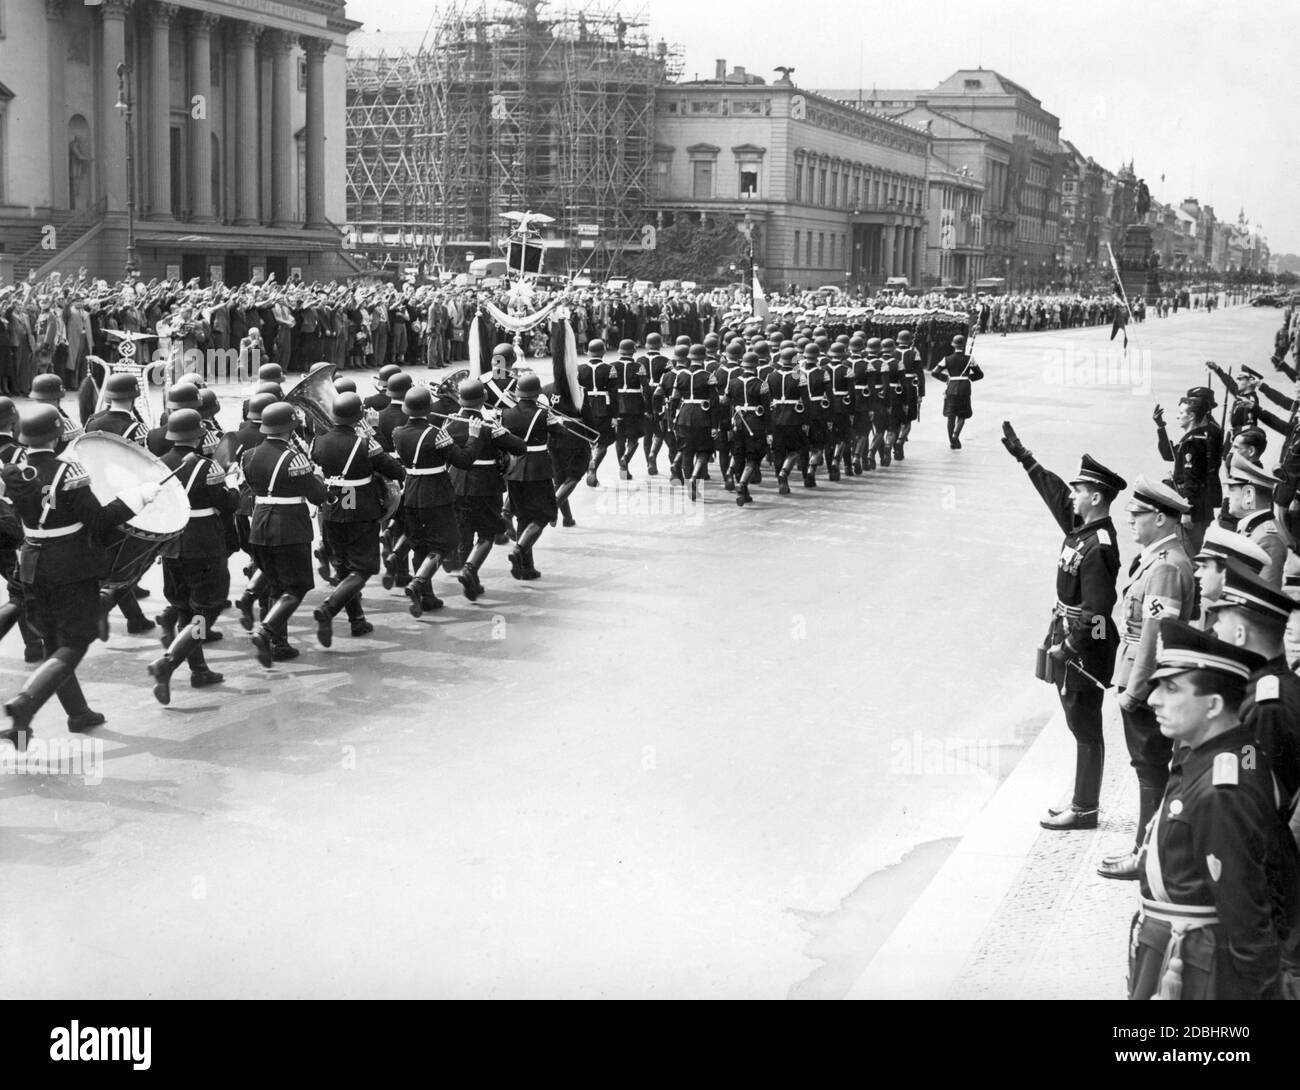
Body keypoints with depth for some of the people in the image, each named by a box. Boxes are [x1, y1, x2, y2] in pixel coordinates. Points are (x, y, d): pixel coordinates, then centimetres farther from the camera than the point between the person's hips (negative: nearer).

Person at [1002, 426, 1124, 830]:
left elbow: (1096, 609, -24)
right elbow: (1053, 489, 20)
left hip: (1084, 645, -10)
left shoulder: (1099, 547, -22)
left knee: (1085, 728, 0)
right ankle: (1082, 804, 23)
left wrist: (1068, 646, -20)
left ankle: (1084, 810, 8)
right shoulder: (1080, 526, 5)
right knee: (1081, 725, 15)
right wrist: (1021, 454, 23)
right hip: (1069, 635, 10)